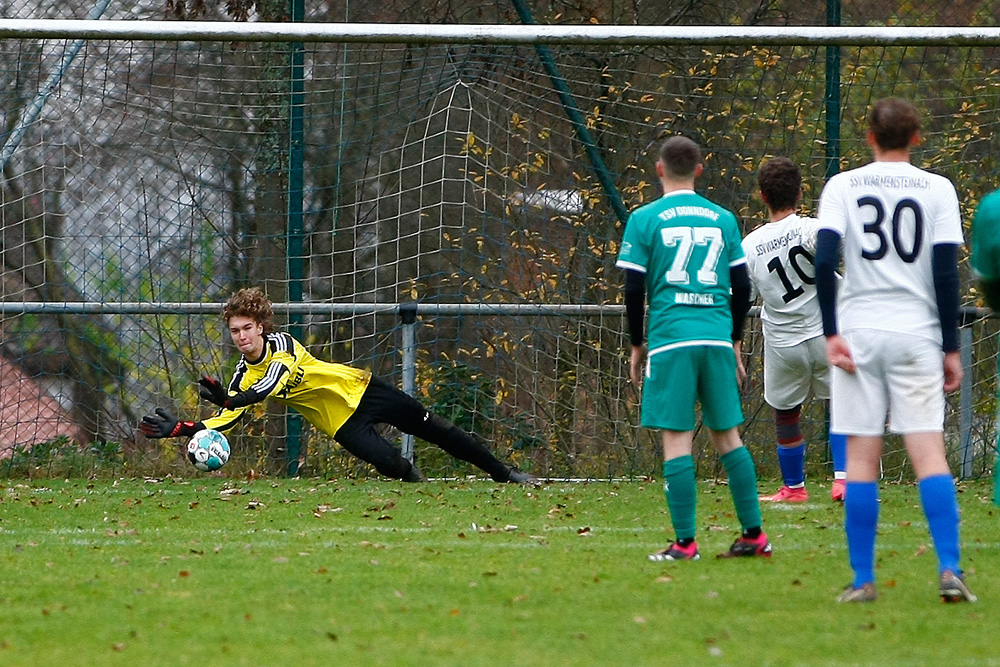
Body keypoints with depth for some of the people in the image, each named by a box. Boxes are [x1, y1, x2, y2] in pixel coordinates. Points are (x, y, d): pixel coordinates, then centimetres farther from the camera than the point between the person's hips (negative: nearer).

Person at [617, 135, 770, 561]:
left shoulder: (645, 219, 1)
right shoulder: (723, 218, 11)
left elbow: (634, 289, -1)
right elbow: (742, 287, 12)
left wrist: (636, 345, 10)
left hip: (671, 339, -4)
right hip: (718, 336, 4)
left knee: (676, 438, -3)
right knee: (726, 434, 11)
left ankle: (685, 542, -6)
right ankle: (754, 535, 10)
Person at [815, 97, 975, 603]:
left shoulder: (842, 187, 3)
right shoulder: (937, 190, 3)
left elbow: (823, 262, -7)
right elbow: (946, 273, -1)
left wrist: (831, 333, -3)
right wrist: (951, 347, 3)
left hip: (858, 334, 0)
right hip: (918, 335, 0)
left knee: (861, 457, 2)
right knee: (929, 452, -3)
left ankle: (862, 579, 1)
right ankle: (949, 570, -15)